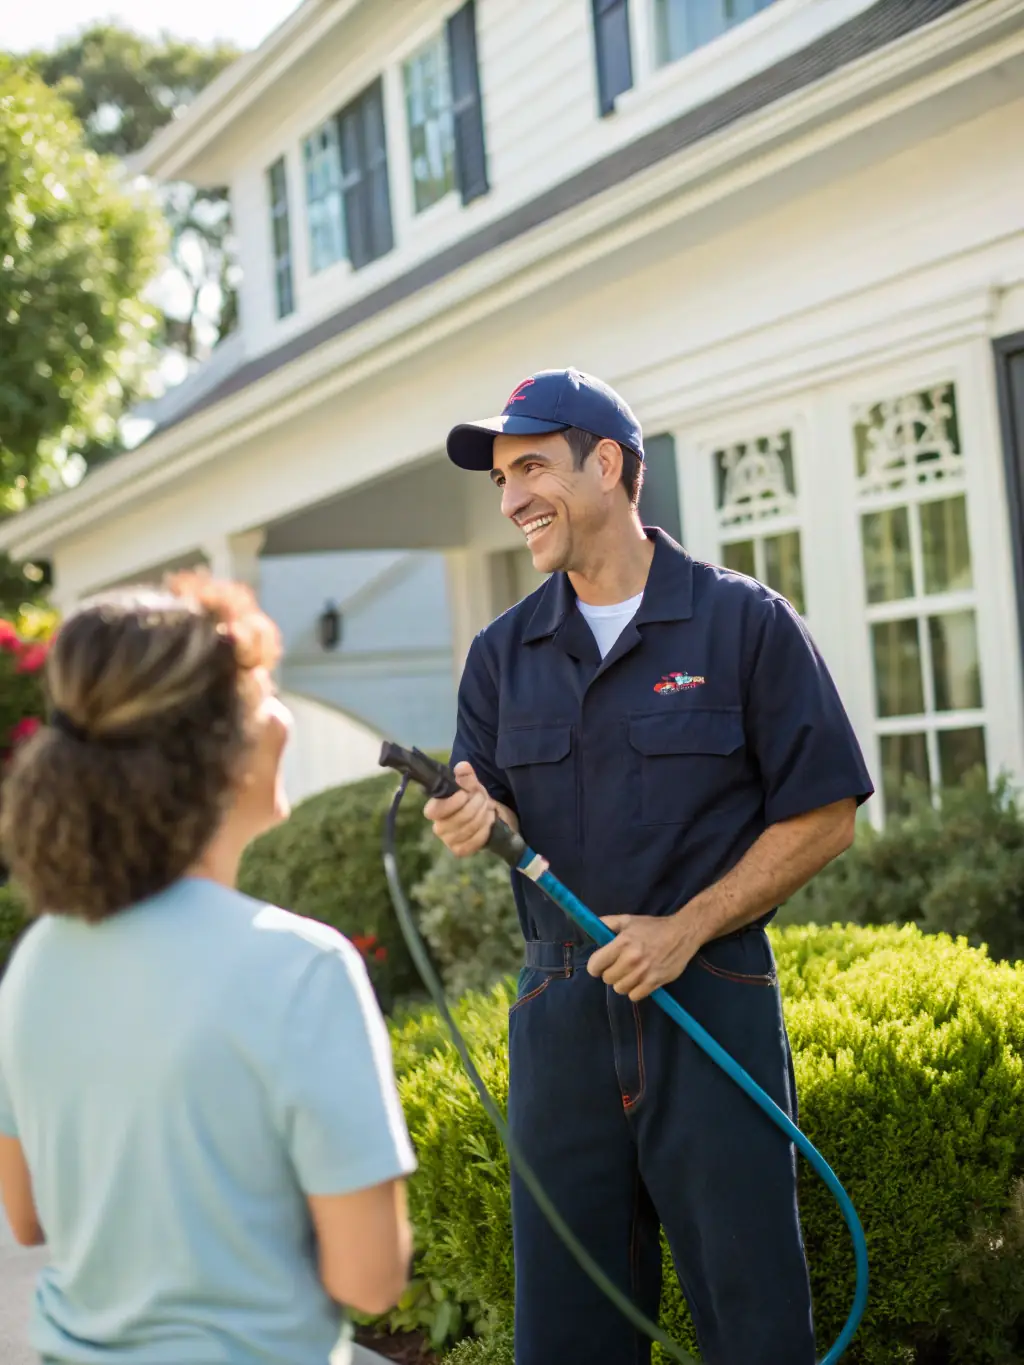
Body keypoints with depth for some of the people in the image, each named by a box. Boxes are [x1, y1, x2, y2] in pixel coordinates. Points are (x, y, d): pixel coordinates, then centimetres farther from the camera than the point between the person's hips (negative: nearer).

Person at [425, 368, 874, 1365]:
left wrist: (684, 929, -13)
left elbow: (823, 817, -4)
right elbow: (499, 829, 11)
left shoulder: (745, 624, -2)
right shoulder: (503, 655, 11)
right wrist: (475, 825, -14)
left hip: (713, 1007, -3)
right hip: (560, 1012, 4)